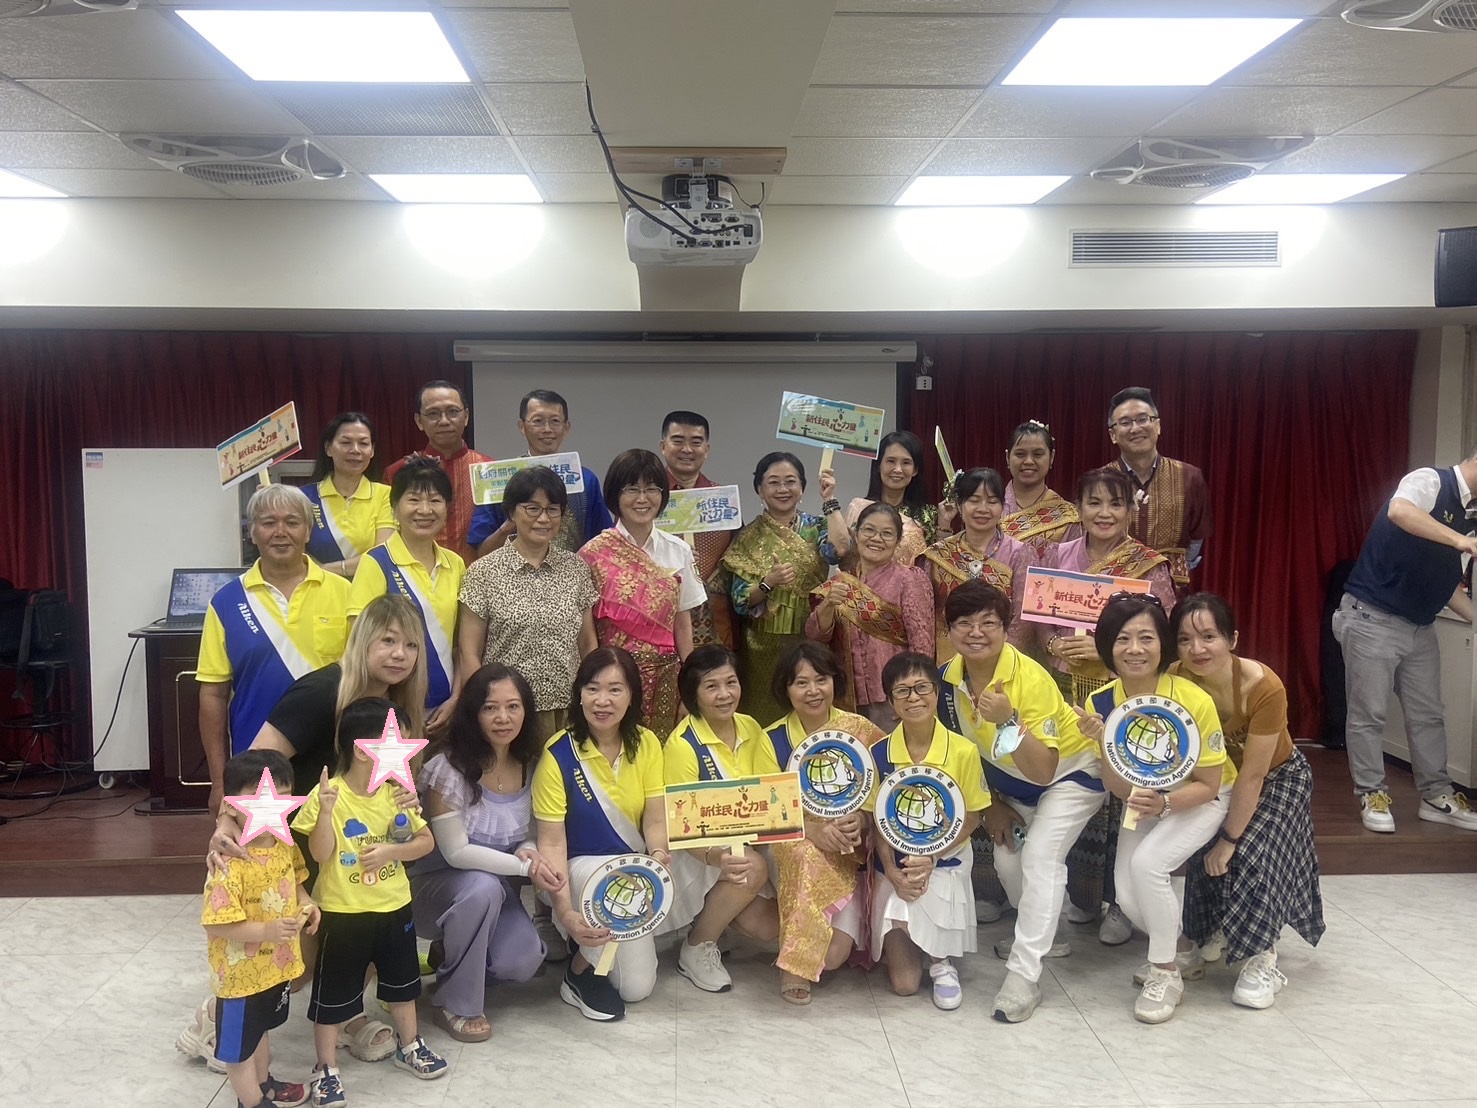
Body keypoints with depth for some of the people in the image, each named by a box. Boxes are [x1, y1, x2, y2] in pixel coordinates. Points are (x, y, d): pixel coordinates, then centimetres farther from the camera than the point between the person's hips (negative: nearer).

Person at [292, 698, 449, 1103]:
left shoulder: (397, 791, -4)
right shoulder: (328, 794, -18)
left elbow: (426, 841, 1)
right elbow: (321, 853, -21)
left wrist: (392, 851, -16)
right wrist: (326, 810, -35)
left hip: (394, 907, 5)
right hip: (343, 913, -5)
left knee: (401, 979, 20)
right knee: (334, 991, 7)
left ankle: (409, 1045, 40)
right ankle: (326, 1068, 23)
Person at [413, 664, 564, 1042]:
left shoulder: (529, 765, -3)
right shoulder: (448, 767, -20)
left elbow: (528, 835, 7)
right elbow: (456, 852, -21)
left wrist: (530, 851, -17)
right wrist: (525, 867, -25)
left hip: (496, 889, 5)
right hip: (435, 886, -4)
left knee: (523, 961, -22)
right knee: (483, 886, -37)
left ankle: (452, 955, 14)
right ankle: (455, 1005, -16)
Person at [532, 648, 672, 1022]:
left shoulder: (646, 743, -4)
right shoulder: (558, 755, -16)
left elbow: (655, 819, -7)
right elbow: (551, 842, -18)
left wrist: (658, 855, -30)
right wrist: (566, 912, -32)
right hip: (581, 867, -3)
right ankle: (581, 970, -9)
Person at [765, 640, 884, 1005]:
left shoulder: (861, 730, -1)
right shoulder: (773, 739, -1)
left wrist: (862, 820, -21)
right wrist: (814, 831, -23)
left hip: (850, 856, 0)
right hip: (794, 852, 0)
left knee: (835, 952, -24)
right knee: (808, 855, -37)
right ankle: (795, 964, -20)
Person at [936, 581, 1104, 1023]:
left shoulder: (1031, 679, -33)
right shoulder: (947, 680, -15)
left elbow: (1043, 772, -34)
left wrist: (1008, 720, -46)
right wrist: (991, 804, 4)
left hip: (1070, 773, -7)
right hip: (1012, 783, 7)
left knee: (1039, 856, -21)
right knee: (1007, 857, 5)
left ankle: (1023, 976, -16)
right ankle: (1044, 934, 32)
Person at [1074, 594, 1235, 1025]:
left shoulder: (1194, 701, -30)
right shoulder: (1101, 703, -19)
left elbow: (1208, 785, -18)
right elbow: (1121, 791, -15)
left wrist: (1163, 803, -36)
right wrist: (1104, 743, -32)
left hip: (1201, 800, -4)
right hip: (1145, 800, 4)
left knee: (1147, 862, -27)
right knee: (1128, 897, -12)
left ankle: (1167, 973, -6)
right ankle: (1176, 944, 22)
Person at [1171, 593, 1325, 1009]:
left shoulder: (1263, 687, -34)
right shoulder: (1173, 682, -25)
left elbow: (1252, 775, -28)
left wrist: (1230, 838, -22)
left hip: (1277, 779, -3)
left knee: (1253, 856, -20)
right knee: (1204, 851, -14)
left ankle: (1262, 962, -3)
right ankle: (1209, 935, 12)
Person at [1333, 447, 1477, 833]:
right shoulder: (1430, 481, -11)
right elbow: (1399, 510, -36)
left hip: (1420, 627, 9)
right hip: (1372, 619, -8)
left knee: (1428, 714, 12)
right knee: (1368, 714, 1)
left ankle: (1436, 795, 22)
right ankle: (1372, 794, 11)